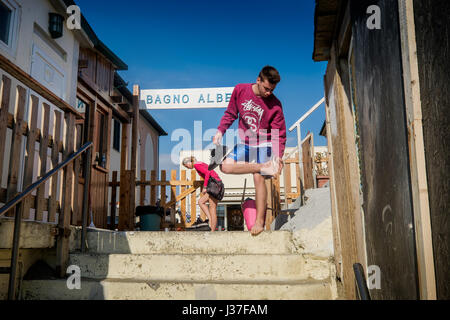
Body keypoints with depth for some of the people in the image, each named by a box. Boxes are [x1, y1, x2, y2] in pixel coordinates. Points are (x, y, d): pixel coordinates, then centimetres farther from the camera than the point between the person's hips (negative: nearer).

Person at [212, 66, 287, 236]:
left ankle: (260, 221, -2)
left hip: (263, 145, -4)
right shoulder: (240, 90, -6)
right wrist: (220, 131, -7)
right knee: (226, 166, -15)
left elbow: (279, 134, -9)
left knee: (258, 178, -11)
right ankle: (264, 167, -15)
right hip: (244, 143, 4)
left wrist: (278, 156, -19)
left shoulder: (275, 105, -13)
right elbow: (230, 113, 7)